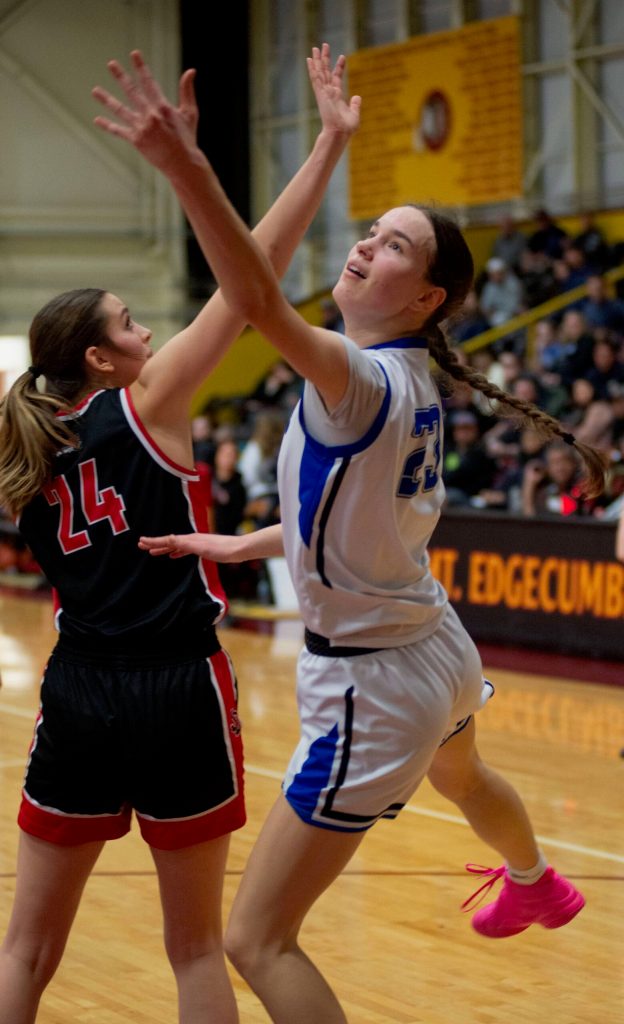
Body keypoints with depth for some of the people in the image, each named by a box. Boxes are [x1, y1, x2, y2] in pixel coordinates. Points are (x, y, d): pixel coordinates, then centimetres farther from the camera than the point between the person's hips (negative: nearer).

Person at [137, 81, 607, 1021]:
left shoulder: (362, 380, -27)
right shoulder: (414, 382, 0)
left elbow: (258, 301, -47)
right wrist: (239, 546, 15)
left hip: (372, 686, -10)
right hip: (437, 650, 10)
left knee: (258, 942, -10)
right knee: (463, 778, 44)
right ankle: (536, 886, 77)